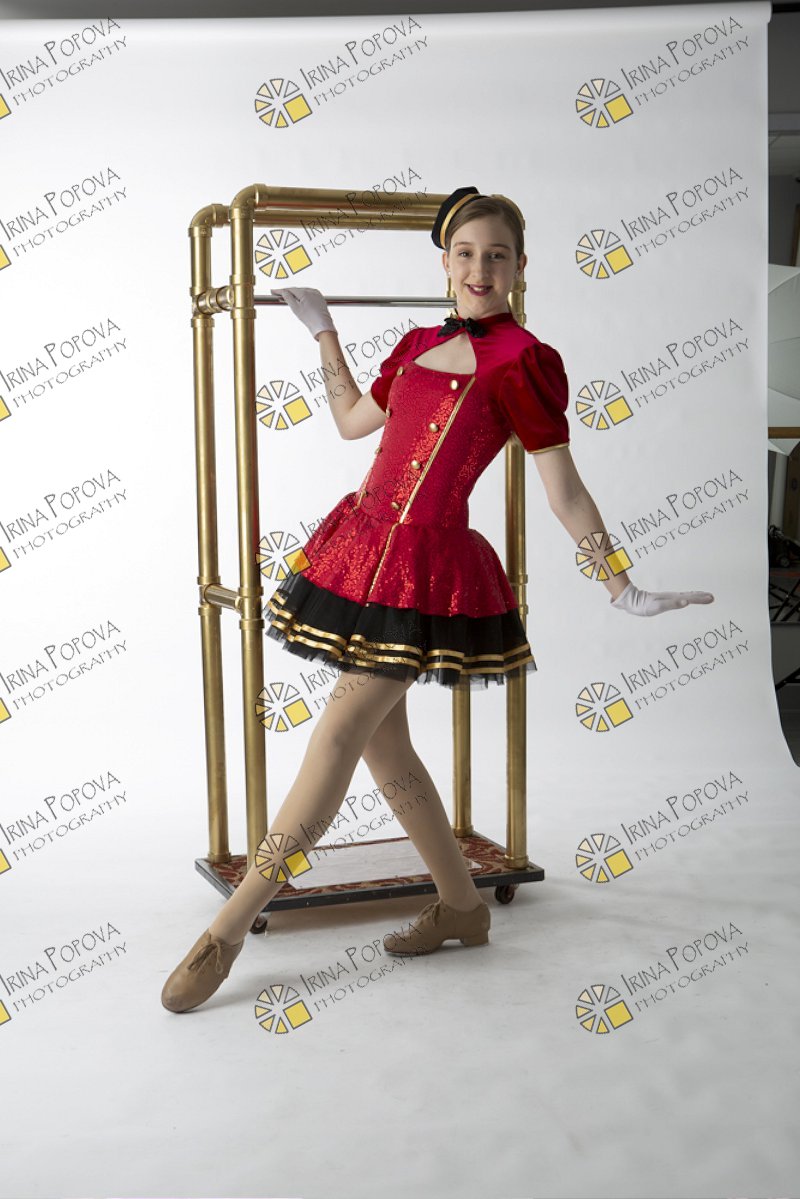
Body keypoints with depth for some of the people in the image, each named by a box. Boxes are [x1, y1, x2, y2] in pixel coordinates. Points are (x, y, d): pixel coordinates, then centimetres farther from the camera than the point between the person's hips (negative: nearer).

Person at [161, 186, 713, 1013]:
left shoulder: (523, 361, -7)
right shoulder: (419, 345, 13)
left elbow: (565, 495, -6)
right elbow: (352, 421, 28)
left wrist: (623, 591, -8)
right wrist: (323, 332, 33)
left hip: (427, 569, -8)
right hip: (361, 544, 8)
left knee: (338, 736, -8)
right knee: (382, 741, 11)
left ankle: (225, 934, 0)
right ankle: (461, 907, 28)